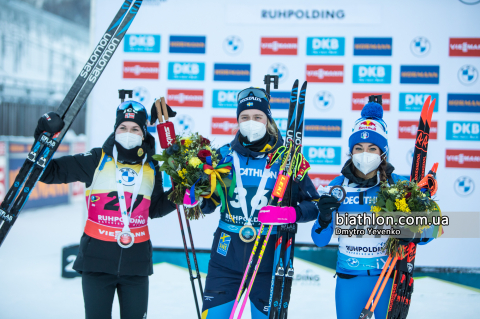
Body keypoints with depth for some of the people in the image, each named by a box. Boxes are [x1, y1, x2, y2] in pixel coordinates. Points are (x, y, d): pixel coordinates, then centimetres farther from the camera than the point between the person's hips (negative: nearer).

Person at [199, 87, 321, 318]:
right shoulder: (225, 154, 5)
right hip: (226, 257, 2)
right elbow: (207, 205, 10)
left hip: (268, 257, -1)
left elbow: (313, 204, 0)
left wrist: (293, 213, -20)